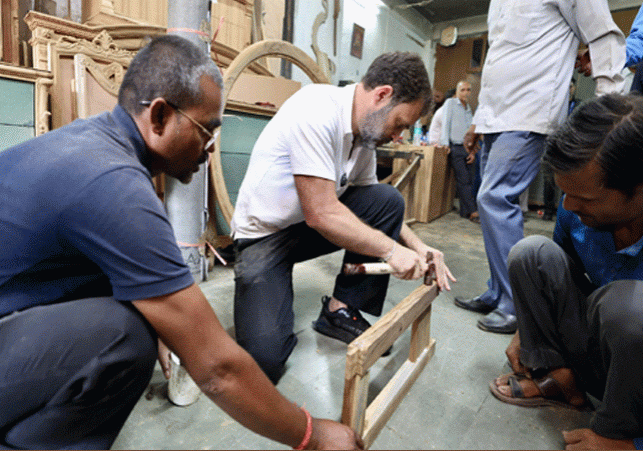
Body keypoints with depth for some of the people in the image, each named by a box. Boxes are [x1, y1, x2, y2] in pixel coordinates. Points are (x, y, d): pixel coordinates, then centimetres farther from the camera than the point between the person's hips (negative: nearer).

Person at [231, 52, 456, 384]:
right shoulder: (317, 110, -24)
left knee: (389, 200, -9)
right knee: (264, 357, -22)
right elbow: (321, 213, -29)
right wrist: (391, 249, -22)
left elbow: (376, 206, 9)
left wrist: (418, 247, -4)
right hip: (264, 235, -7)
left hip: (308, 226, 8)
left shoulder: (365, 132, 2)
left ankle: (341, 310, -1)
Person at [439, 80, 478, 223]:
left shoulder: (469, 108, 22)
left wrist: (473, 150, 7)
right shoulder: (450, 103, 5)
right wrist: (445, 143, -12)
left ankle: (465, 211, 9)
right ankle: (472, 212, -9)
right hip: (455, 148, -6)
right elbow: (445, 124, -3)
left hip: (468, 149, 6)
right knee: (463, 180, -11)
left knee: (470, 180, 2)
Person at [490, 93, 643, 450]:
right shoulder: (577, 207, -13)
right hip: (595, 347, 5)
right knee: (531, 252, -13)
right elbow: (553, 271, 8)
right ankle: (554, 375, 0)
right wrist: (526, 331, 7)